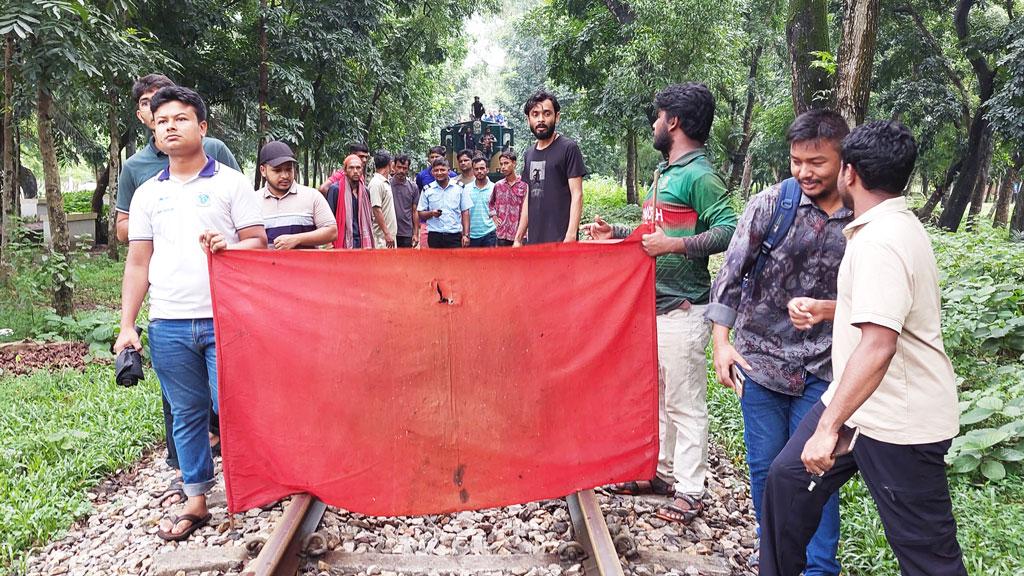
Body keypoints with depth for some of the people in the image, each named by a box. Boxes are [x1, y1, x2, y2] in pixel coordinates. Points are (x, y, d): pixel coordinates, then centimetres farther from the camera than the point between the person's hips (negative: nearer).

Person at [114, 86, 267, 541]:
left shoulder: (230, 182, 4)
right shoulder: (147, 193, 12)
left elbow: (258, 242, 1)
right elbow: (137, 263, 12)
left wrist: (229, 248, -22)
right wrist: (126, 327, 6)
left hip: (225, 319, -3)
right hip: (168, 325, 3)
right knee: (187, 414, 11)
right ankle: (196, 500, 24)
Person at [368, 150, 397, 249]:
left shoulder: (386, 182, 15)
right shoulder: (376, 183, -13)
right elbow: (377, 210, -19)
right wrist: (387, 233, -21)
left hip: (390, 234, 9)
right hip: (382, 237, -9)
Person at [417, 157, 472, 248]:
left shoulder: (460, 188, 4)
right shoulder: (427, 190, 6)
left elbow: (465, 212, 4)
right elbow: (421, 214, 7)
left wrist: (466, 235, -3)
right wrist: (431, 213, -14)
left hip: (455, 236, -1)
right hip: (434, 236, 1)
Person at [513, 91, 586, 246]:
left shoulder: (568, 148, -4)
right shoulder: (529, 153, 15)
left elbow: (577, 195, -9)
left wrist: (570, 237, -18)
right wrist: (518, 238, 15)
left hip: (560, 240, -6)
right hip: (534, 240, 6)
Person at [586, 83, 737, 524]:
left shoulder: (700, 175, -13)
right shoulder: (664, 172, 16)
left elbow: (729, 231, -22)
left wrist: (674, 245, -28)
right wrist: (614, 234, 18)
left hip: (682, 309, -10)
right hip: (652, 302, 10)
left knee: (685, 404, 0)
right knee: (655, 395, 18)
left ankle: (690, 492, 13)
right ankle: (660, 471, 33)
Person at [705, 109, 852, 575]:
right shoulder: (770, 204, -7)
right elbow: (731, 274, -4)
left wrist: (826, 309, -19)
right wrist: (721, 340, -8)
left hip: (821, 369, 0)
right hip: (761, 358, 0)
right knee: (765, 466, 12)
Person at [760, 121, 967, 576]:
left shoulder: (880, 241, -24)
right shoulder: (898, 223, 9)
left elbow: (878, 345, -33)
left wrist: (828, 426, -33)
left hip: (899, 422, -10)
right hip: (861, 402, 10)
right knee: (788, 476, 13)